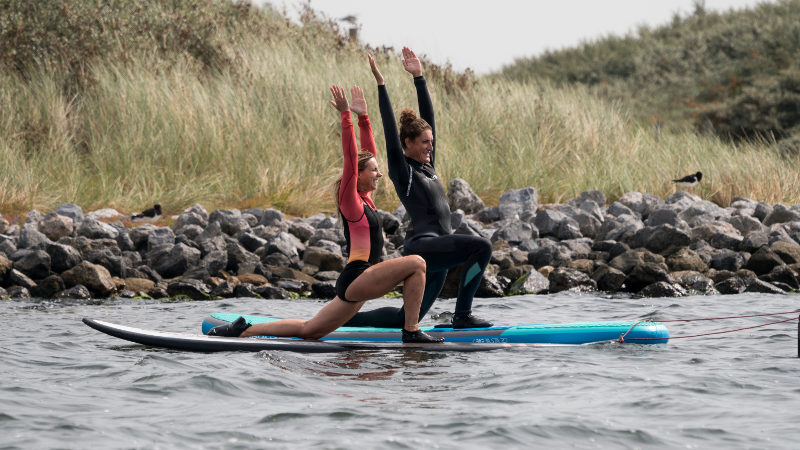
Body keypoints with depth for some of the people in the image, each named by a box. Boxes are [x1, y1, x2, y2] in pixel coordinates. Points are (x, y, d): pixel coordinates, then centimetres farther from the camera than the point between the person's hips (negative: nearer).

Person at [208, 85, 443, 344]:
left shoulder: (365, 198, 15)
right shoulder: (350, 201, -8)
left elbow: (368, 153, 21)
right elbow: (351, 160, -16)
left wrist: (363, 117, 19)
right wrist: (346, 116, -19)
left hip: (358, 283, 9)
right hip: (356, 277, -9)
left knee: (308, 330, 12)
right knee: (416, 263, -19)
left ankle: (244, 330, 15)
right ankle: (411, 331, -17)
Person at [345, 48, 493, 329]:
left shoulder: (427, 164, 17)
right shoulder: (402, 171, -4)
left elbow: (429, 116, 18)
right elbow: (390, 131, -12)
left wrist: (418, 77, 15)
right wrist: (380, 84, -15)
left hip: (436, 253, 9)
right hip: (421, 246, -9)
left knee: (406, 318, 13)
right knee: (482, 246, -26)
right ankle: (462, 316, -23)